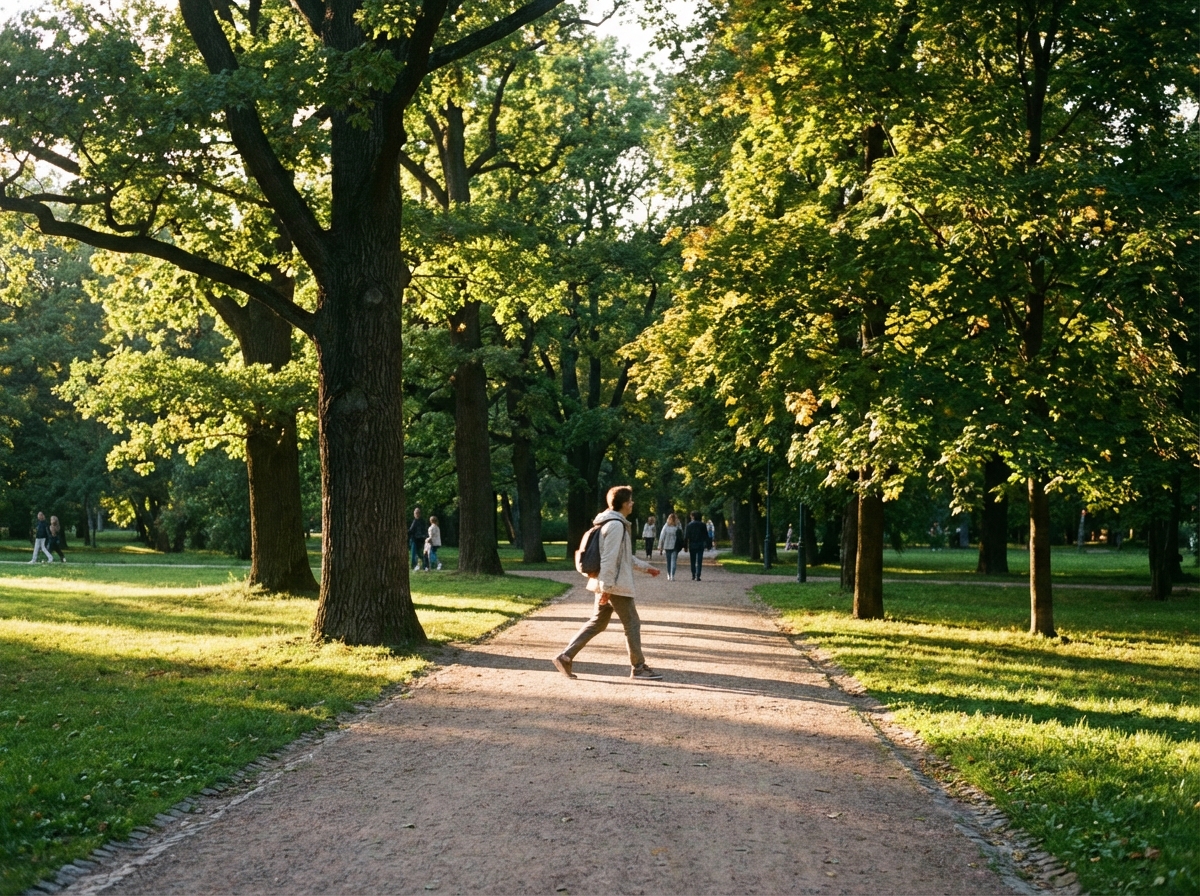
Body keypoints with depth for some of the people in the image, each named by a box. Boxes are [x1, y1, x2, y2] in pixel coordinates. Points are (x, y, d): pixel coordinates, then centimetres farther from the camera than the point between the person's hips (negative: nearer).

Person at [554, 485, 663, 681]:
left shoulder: (615, 523, 16)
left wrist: (645, 567, 28)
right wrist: (606, 587, -24)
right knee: (632, 624, 2)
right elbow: (609, 558, -23)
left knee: (597, 623, 12)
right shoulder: (616, 525, -18)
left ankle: (566, 656, 7)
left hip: (607, 584, 10)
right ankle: (638, 667, 11)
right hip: (616, 585, -10)